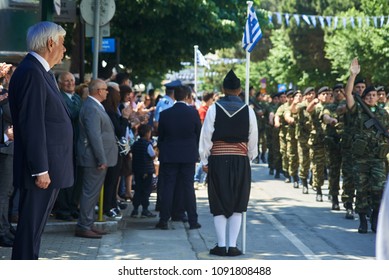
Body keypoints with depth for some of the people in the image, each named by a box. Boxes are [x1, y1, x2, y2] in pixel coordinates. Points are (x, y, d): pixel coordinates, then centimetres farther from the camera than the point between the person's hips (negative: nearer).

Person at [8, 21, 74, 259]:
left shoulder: (42, 72, 15)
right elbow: (32, 126, -21)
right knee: (31, 226, -5)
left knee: (36, 225, 15)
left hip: (50, 167, 10)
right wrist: (40, 169, -22)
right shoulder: (31, 73, -16)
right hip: (42, 169, -10)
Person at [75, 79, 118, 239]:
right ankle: (83, 227, -3)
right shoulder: (91, 108, -18)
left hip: (98, 159, 11)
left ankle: (88, 224, 22)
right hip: (94, 159, -11)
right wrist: (102, 159, -23)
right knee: (90, 193, -7)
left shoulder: (94, 106, 15)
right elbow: (94, 136, -23)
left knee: (91, 193, 15)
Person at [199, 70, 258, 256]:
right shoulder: (248, 111, 0)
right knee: (237, 205, 8)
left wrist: (204, 161, 4)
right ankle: (233, 246, 4)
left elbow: (206, 136, -2)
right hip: (241, 160, 1)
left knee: (219, 205, 6)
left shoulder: (214, 109, -4)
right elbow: (253, 139, 4)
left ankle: (221, 246, 5)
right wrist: (250, 157, 16)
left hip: (217, 159, -1)